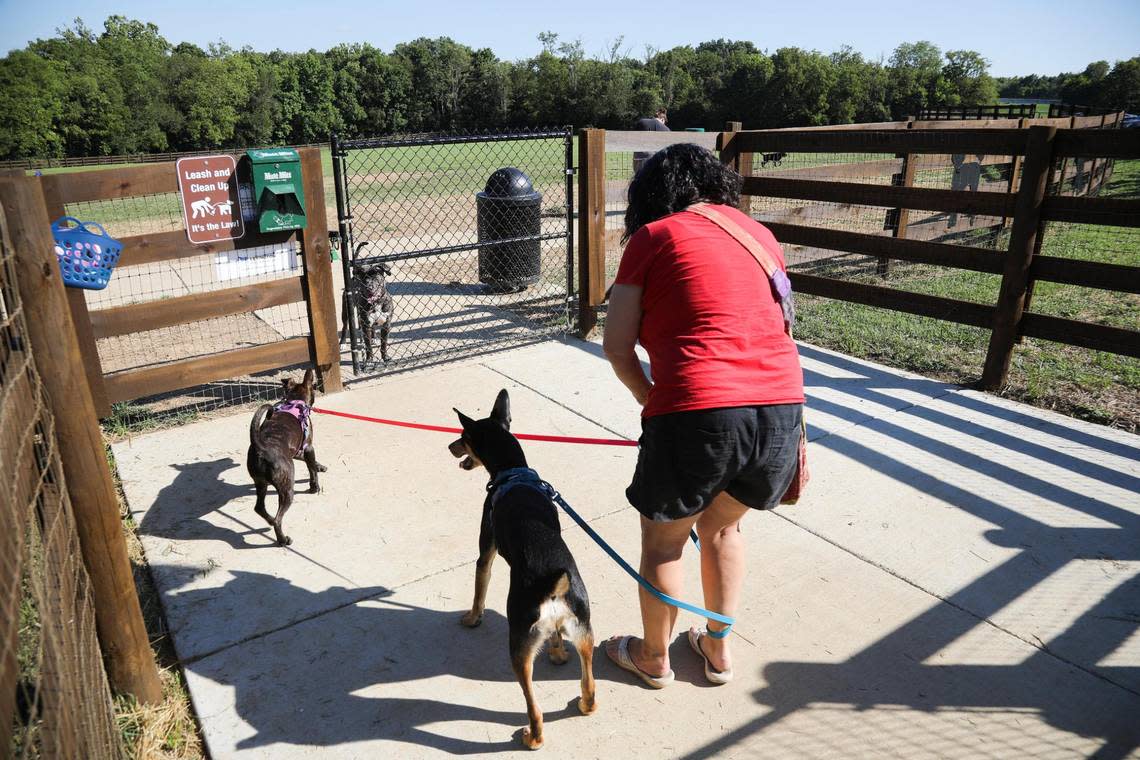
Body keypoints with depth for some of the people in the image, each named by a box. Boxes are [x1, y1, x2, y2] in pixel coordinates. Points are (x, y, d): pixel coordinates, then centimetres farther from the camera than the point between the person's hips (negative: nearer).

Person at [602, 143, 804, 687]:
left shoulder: (652, 238, 3)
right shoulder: (758, 232, 18)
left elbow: (617, 347, 1)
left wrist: (653, 402, 16)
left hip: (697, 413, -5)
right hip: (782, 408, 6)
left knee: (663, 538, 19)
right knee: (722, 526, 29)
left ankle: (653, 657, 40)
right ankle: (719, 650, 44)